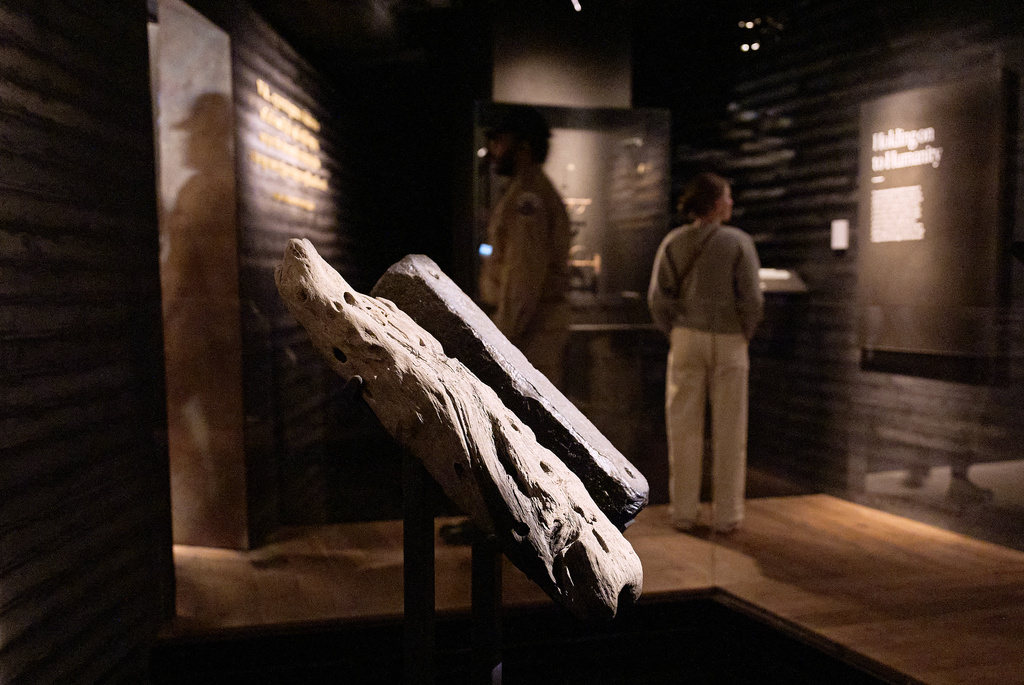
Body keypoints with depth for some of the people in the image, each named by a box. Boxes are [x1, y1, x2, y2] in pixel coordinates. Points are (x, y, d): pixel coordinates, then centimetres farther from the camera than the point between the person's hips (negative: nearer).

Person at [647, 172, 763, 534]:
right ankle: (726, 514, 11)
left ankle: (683, 511, 11)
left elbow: (658, 297, -4)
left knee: (684, 429, 7)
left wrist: (675, 334, 8)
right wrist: (744, 336, 5)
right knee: (728, 432, 7)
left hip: (687, 338, 2)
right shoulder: (738, 242, -7)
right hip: (728, 341, -2)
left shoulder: (674, 242, -1)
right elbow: (751, 298, -11)